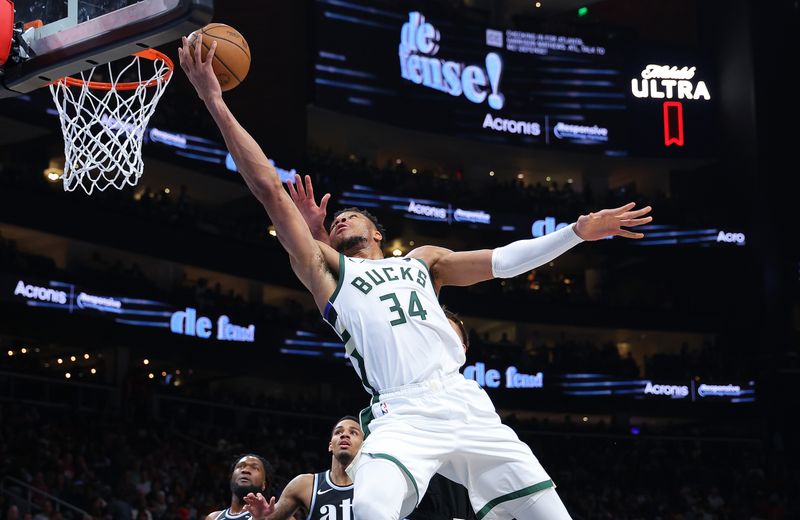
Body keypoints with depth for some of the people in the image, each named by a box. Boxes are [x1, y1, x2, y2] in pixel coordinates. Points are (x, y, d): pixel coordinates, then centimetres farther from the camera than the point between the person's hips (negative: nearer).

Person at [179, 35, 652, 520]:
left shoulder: (421, 260, 27)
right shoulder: (327, 269, 18)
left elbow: (503, 260, 21)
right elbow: (271, 190, 13)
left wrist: (578, 232, 11)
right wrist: (216, 103, 9)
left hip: (465, 403, 4)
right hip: (402, 417, -3)